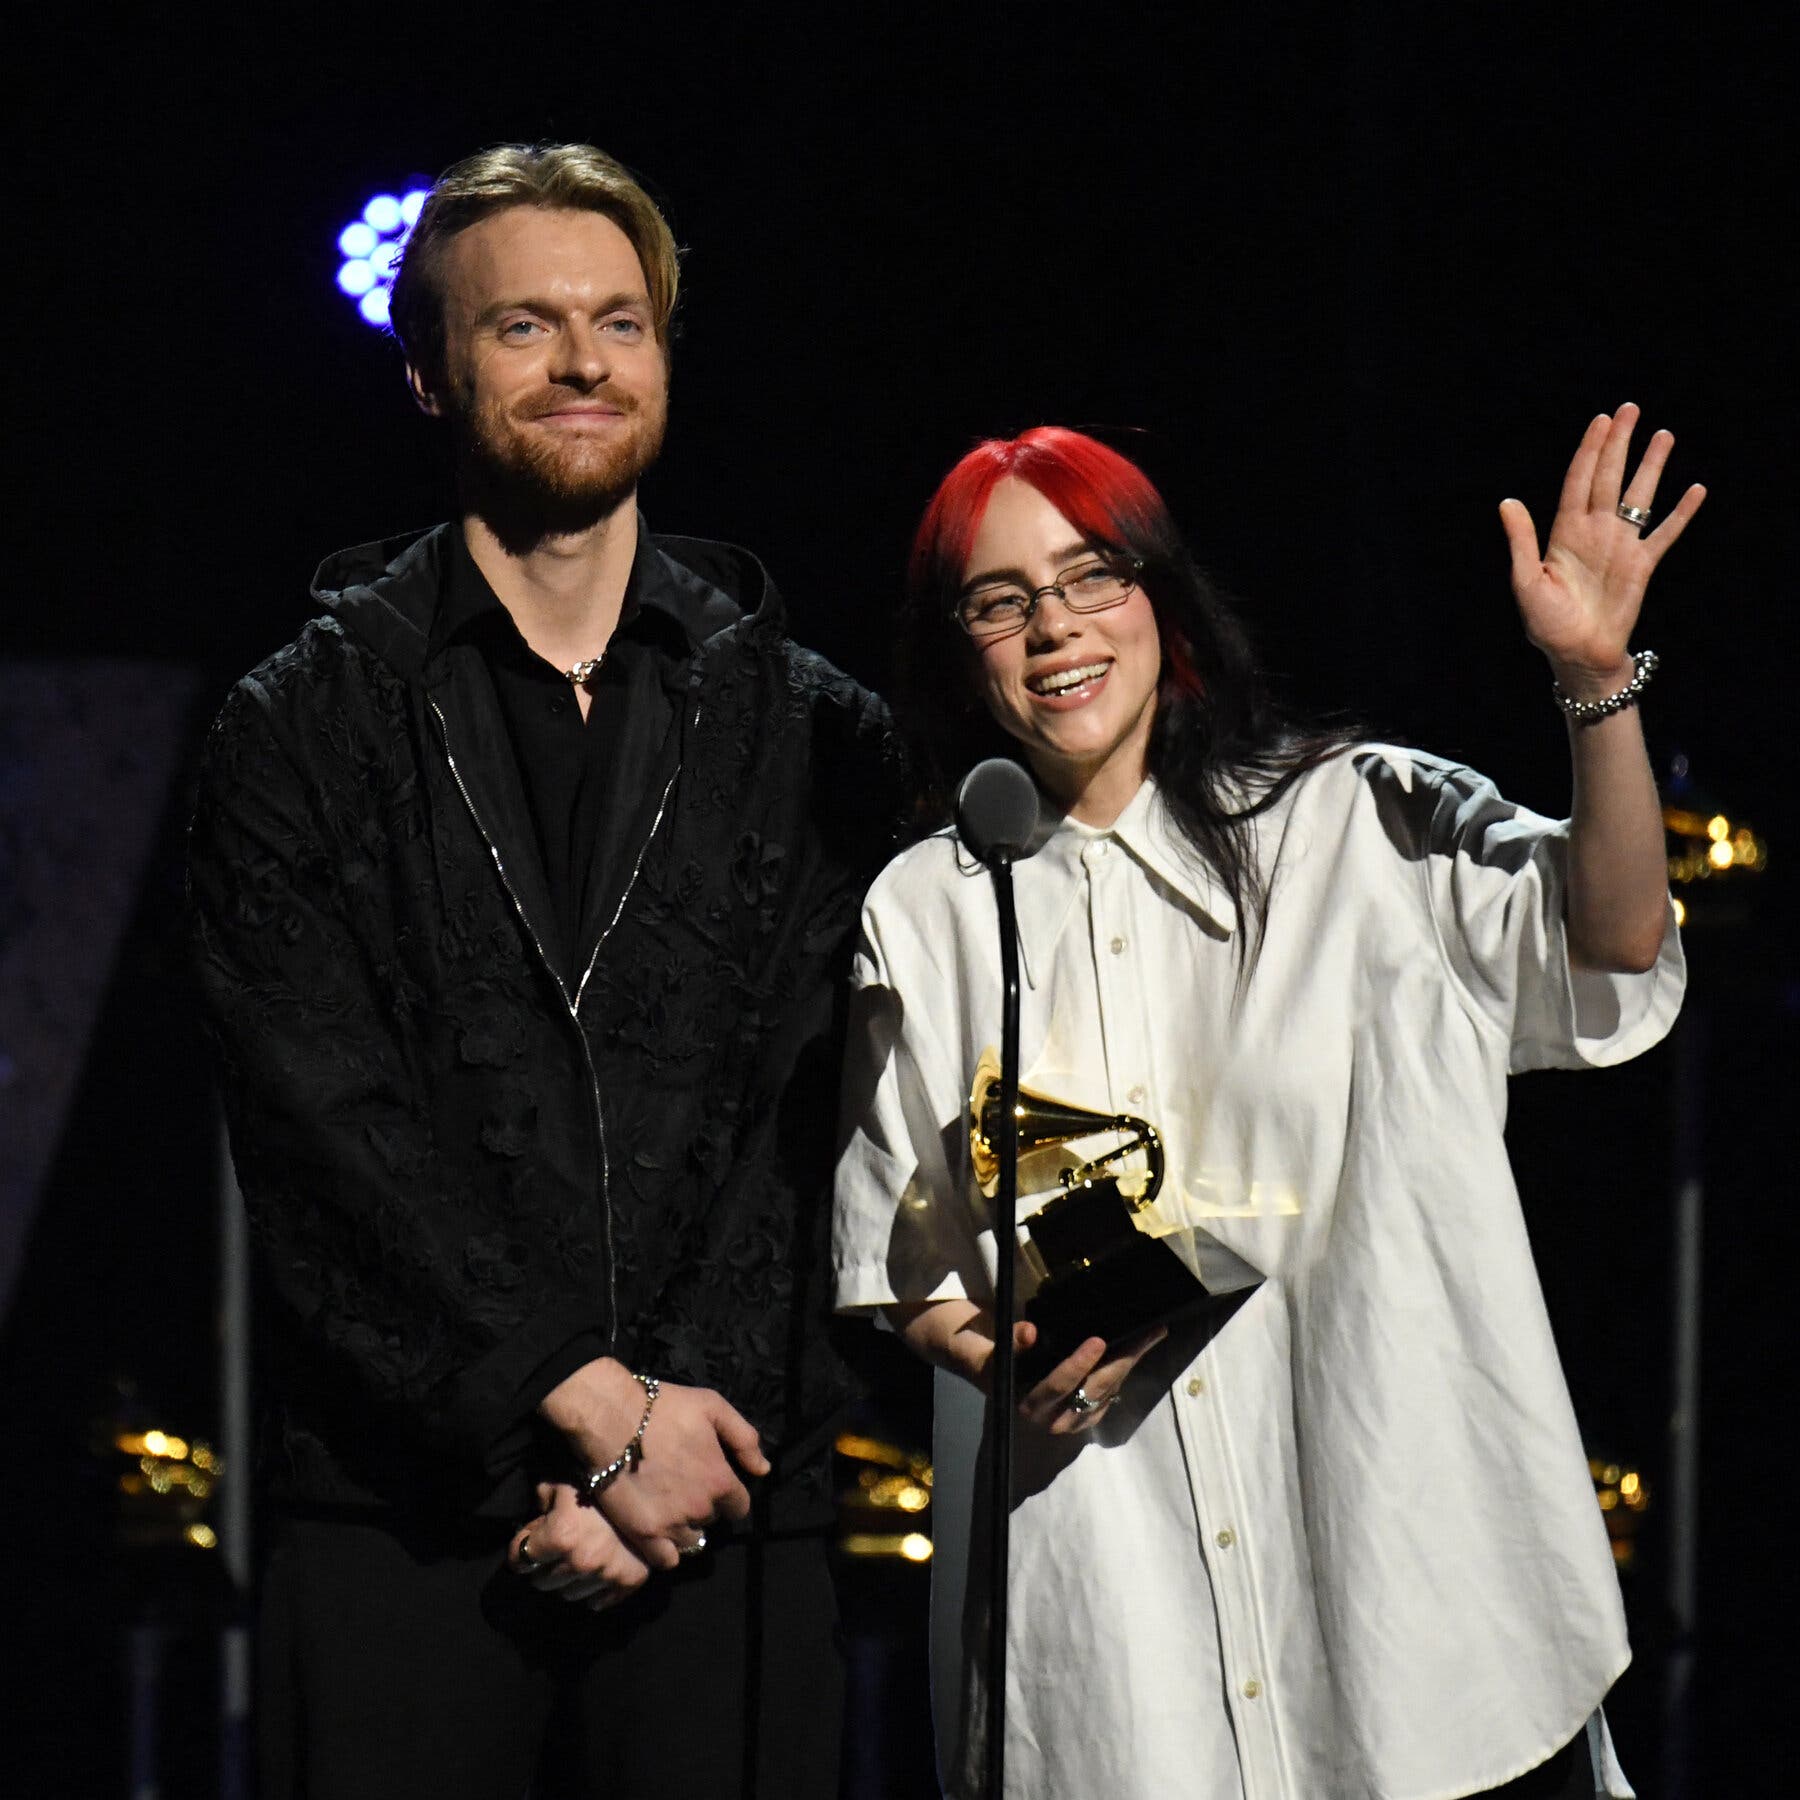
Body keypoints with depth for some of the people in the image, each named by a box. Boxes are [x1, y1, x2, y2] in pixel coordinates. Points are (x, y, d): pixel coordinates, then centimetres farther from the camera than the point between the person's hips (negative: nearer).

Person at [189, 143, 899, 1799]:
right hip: (401, 1522, -1)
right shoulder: (305, 729, 6)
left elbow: (799, 1125, 4)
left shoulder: (811, 731, 11)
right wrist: (594, 1407, -10)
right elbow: (323, 1133, -3)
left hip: (730, 1529, 1)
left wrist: (669, 1431, -8)